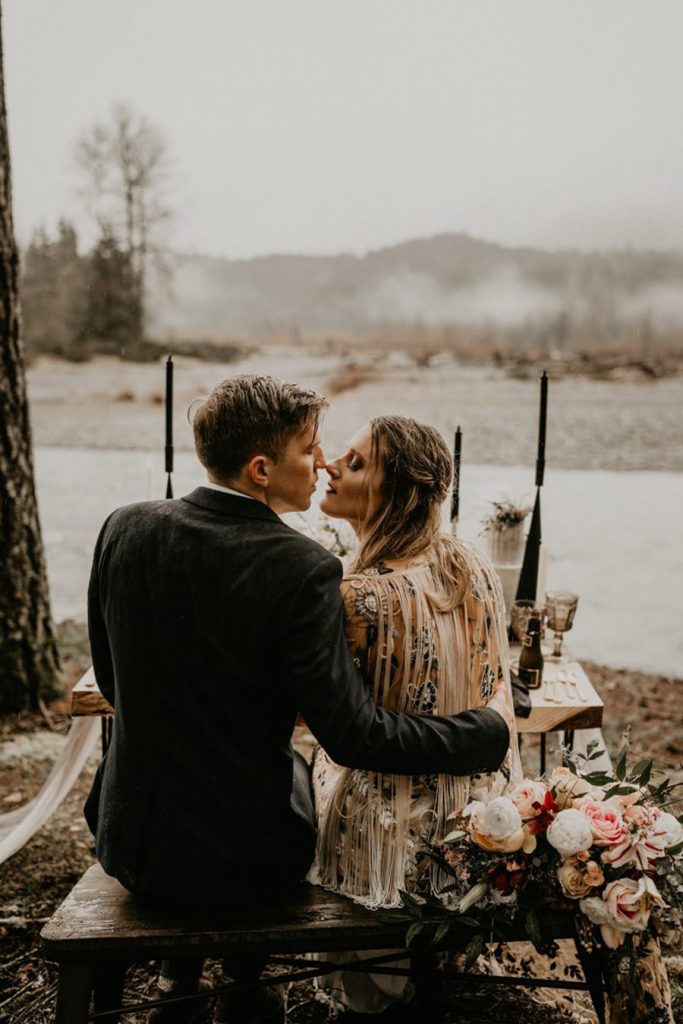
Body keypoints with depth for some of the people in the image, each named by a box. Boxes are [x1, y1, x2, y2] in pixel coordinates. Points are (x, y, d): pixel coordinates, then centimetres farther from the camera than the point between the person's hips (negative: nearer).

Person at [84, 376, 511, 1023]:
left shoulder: (125, 529, -8)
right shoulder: (301, 569, -23)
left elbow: (113, 681, 4)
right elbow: (354, 736, -21)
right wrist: (490, 728, -9)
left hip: (130, 843, 4)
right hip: (245, 862, -4)